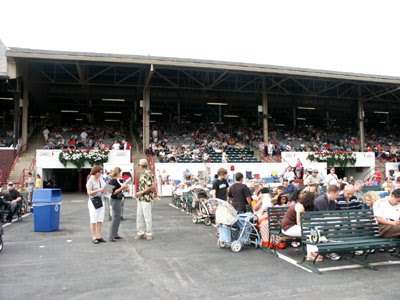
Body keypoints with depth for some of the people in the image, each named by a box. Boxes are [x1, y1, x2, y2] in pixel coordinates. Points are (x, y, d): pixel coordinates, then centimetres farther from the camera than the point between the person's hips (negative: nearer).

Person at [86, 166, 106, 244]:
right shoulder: (90, 181, -7)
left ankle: (99, 236, 12)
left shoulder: (101, 180, 11)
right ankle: (94, 237, 6)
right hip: (93, 202, -6)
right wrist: (98, 190, -22)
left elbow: (105, 189, 16)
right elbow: (89, 193, -12)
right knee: (93, 220, 0)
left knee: (100, 220, 6)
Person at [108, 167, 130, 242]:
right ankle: (111, 237, -2)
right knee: (115, 218, -7)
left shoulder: (116, 180, 12)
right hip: (115, 200, -10)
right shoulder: (113, 181, -15)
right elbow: (113, 192, -20)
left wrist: (124, 188, 9)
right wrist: (122, 188, -21)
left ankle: (115, 235, 21)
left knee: (118, 218, 13)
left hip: (118, 200, 10)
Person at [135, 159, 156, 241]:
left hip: (147, 198, -9)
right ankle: (140, 233, 21)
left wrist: (142, 192, -17)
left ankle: (149, 233, 11)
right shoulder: (142, 174, 14)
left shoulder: (148, 174, -16)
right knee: (139, 215, 11)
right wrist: (139, 193, 10)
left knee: (147, 216, -1)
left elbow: (152, 186, -22)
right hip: (141, 198, 9)